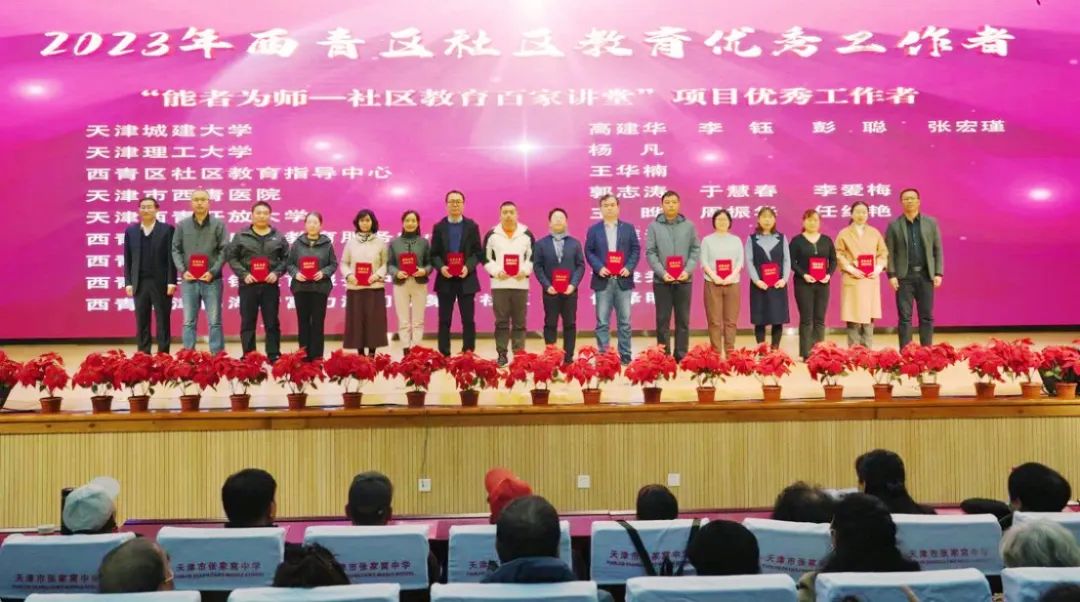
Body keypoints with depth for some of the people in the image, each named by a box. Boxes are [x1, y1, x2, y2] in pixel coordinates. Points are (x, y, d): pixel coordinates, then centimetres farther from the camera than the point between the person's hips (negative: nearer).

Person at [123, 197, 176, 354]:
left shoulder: (167, 229, 0)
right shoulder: (130, 231, 9)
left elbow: (172, 257, -3)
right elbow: (127, 259, 9)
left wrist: (171, 281, -10)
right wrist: (128, 282, 2)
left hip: (161, 282, -3)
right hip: (139, 283, 3)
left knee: (163, 321, 1)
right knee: (141, 322, 6)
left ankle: (163, 356, 5)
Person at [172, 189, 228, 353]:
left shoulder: (218, 224, 3)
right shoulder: (182, 225, 9)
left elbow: (224, 250, -2)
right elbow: (175, 250, 8)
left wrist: (213, 272, -12)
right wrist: (182, 270, -7)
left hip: (211, 279, -2)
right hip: (189, 280, 2)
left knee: (214, 321, 2)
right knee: (189, 322, 6)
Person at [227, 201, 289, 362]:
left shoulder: (278, 237, 7)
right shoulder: (241, 236, 3)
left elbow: (285, 259, 8)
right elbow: (232, 258, 1)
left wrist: (277, 272, -9)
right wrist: (243, 274, -11)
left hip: (270, 285, 1)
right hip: (248, 285, -1)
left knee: (272, 323, 5)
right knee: (247, 323, 4)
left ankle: (274, 357, 11)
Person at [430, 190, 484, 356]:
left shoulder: (472, 226, 6)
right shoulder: (439, 227, 8)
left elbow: (478, 252, 2)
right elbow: (434, 254, 5)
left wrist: (468, 267, -15)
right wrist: (441, 267, -14)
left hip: (466, 279, -1)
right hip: (445, 280, 1)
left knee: (468, 320, 1)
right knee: (444, 321, 2)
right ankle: (444, 355, 6)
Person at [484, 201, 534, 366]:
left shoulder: (527, 234, 5)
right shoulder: (492, 235, 3)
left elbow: (533, 257, 9)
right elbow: (486, 258, 5)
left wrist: (525, 271, -8)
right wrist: (496, 272, -10)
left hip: (521, 284, 1)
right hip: (499, 284, -1)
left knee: (519, 322, 4)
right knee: (501, 322, 3)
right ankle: (502, 354, 7)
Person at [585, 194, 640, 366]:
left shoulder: (628, 228, 9)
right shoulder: (593, 229, 7)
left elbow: (636, 249, 6)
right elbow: (589, 252, 4)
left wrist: (629, 268, -9)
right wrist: (598, 268, -12)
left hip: (623, 280, 1)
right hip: (603, 281, -1)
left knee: (624, 321, 4)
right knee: (602, 322, 0)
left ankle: (625, 357, 10)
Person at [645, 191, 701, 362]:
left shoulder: (689, 225, 6)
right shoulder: (654, 226, 2)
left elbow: (696, 250, 5)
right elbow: (650, 253, -2)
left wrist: (687, 271, -9)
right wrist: (662, 273, -13)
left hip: (684, 280, 1)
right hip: (662, 280, -1)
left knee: (683, 319, 6)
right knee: (663, 320, 3)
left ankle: (681, 356, 13)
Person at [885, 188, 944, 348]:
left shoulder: (931, 222, 8)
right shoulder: (894, 225, 3)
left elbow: (938, 249, 7)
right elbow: (889, 252, 0)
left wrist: (938, 273, -1)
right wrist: (891, 275, -9)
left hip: (926, 275, 2)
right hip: (904, 276, -1)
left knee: (926, 316, 4)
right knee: (905, 317, -1)